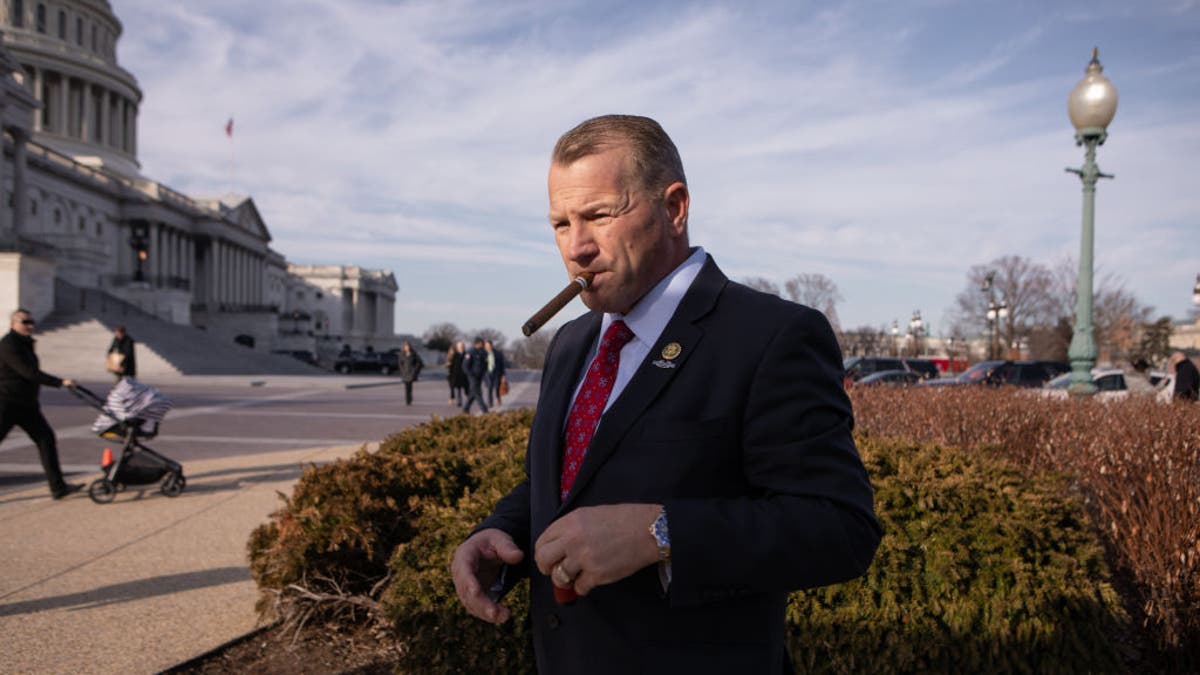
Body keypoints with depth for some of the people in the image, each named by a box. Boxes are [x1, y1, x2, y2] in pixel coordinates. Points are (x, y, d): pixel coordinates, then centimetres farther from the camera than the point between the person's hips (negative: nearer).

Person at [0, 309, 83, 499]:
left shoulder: (26, 344, 13)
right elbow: (29, 373, -24)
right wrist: (60, 382, -27)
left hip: (27, 405, 9)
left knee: (46, 438, 2)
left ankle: (58, 486, 2)